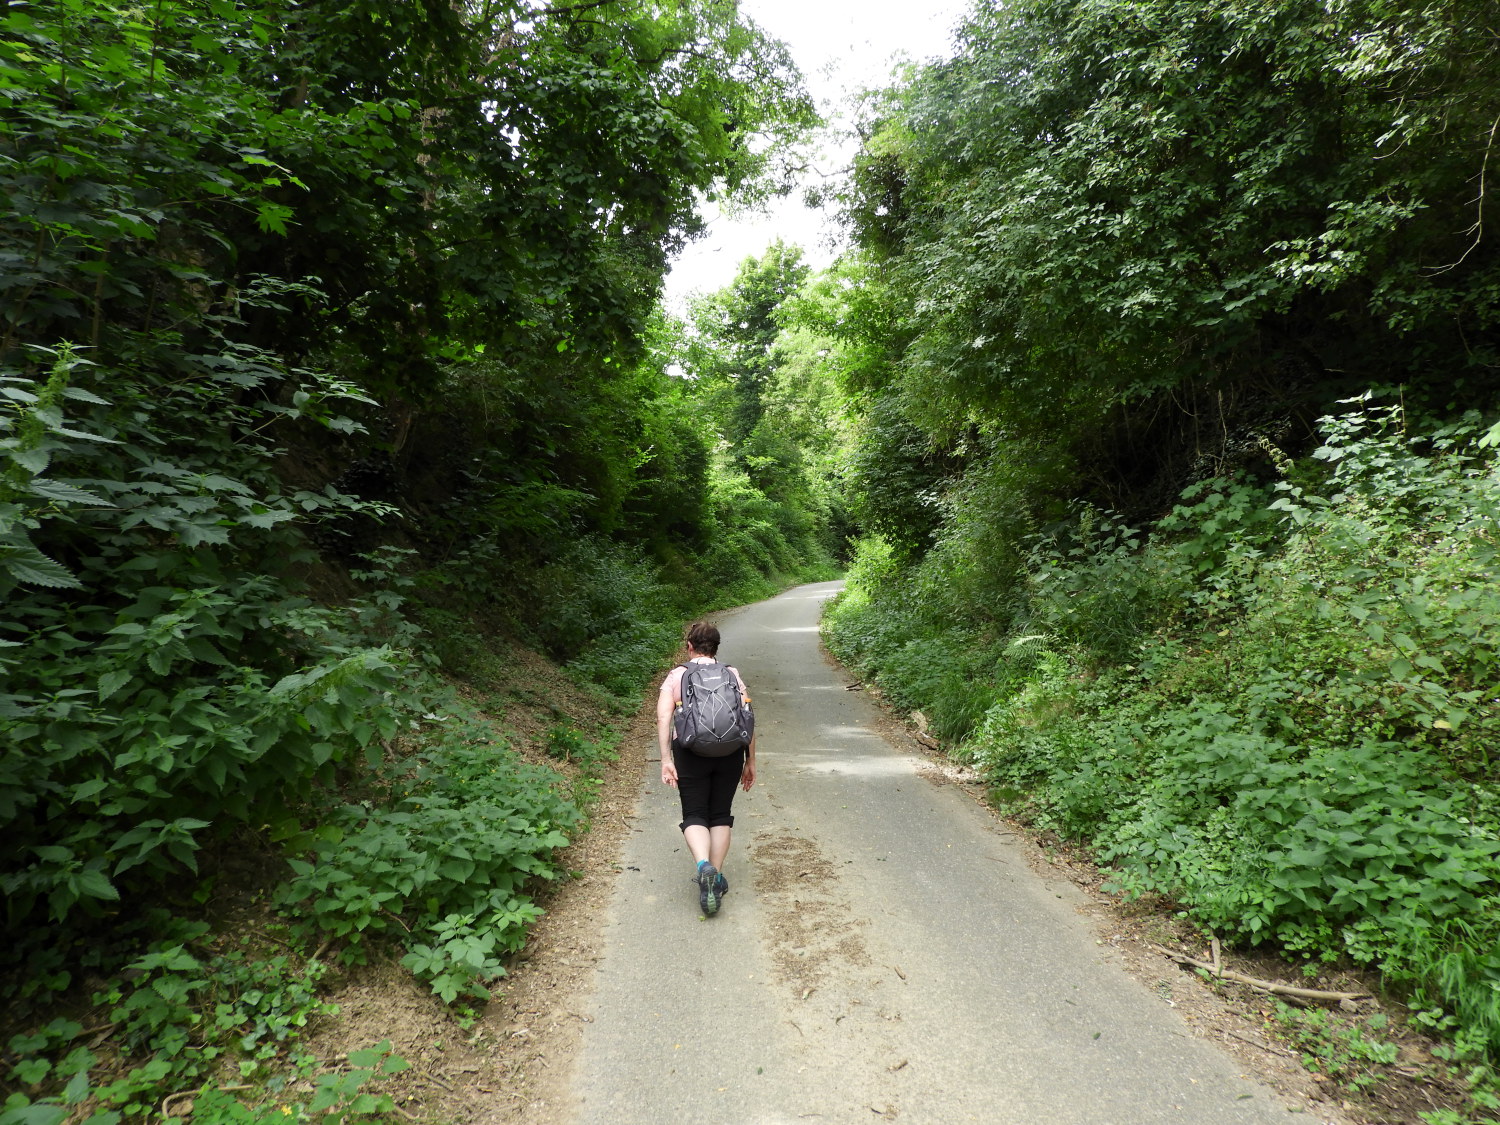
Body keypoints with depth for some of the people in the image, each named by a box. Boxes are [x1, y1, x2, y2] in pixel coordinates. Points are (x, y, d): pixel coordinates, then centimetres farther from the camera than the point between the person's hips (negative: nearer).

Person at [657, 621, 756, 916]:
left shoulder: (677, 675, 5)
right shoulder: (733, 675, 9)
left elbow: (663, 718, -7)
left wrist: (666, 760, -8)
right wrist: (750, 762, 11)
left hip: (690, 751, -2)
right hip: (729, 752, 2)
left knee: (694, 815, 8)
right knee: (720, 814, 16)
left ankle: (703, 865, -16)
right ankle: (716, 876, 16)